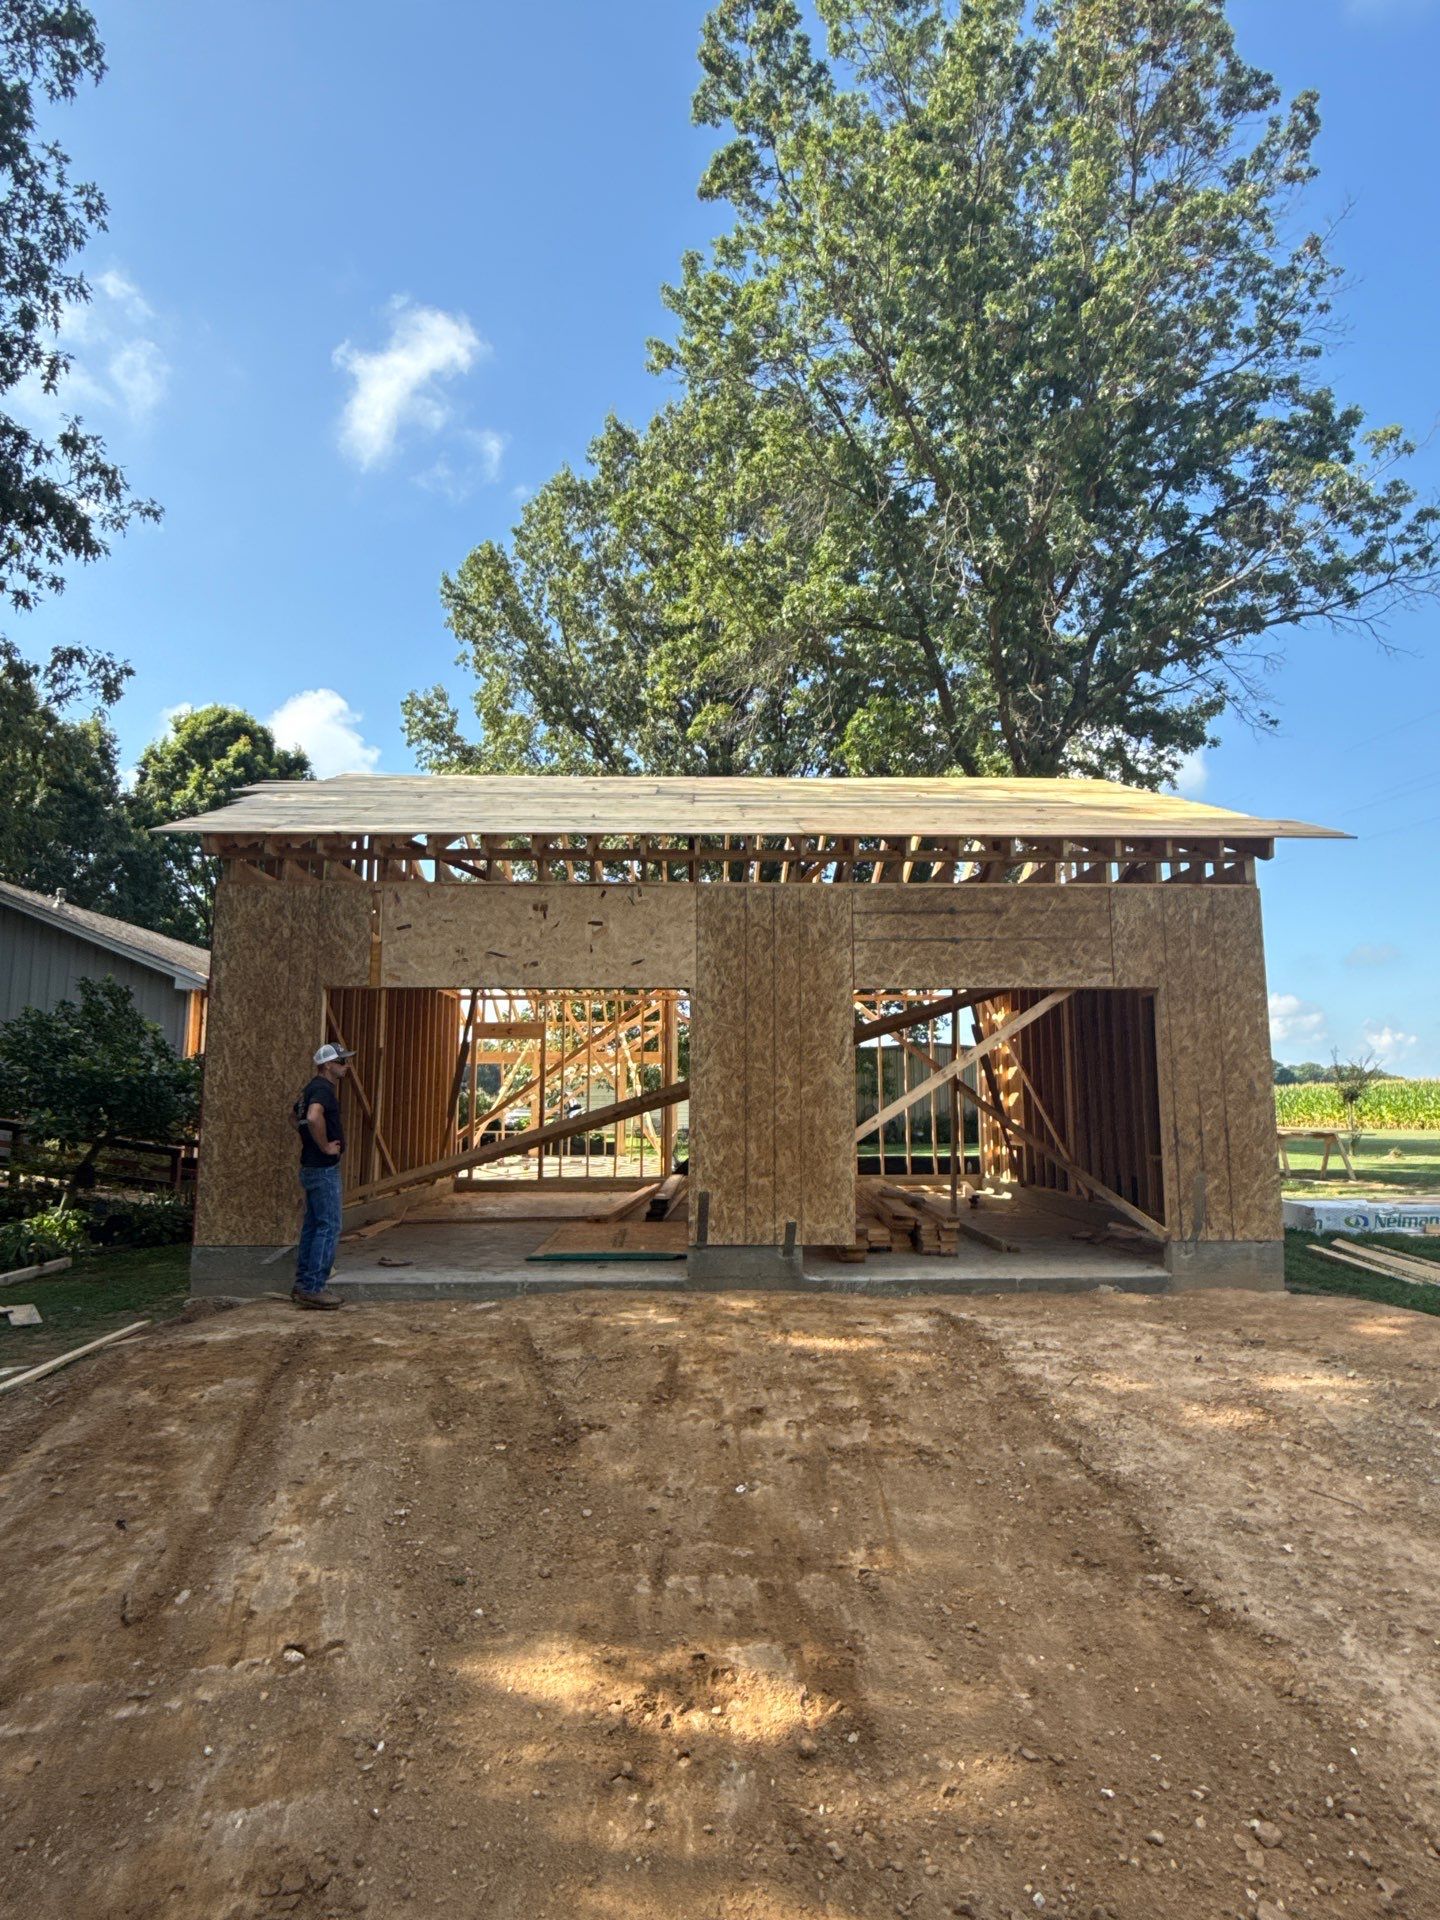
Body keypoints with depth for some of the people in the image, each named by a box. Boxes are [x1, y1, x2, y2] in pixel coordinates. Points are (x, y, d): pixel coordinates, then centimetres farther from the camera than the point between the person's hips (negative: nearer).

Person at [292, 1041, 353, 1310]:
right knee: (329, 1227, -7)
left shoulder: (312, 1088, 15)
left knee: (313, 1225, 14)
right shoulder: (323, 1089, -17)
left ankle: (303, 1284, 19)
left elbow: (298, 1115, 33)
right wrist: (325, 1146, -23)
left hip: (311, 1166, 10)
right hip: (324, 1169, -10)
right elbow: (314, 1117, -37)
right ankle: (312, 1288, -5)